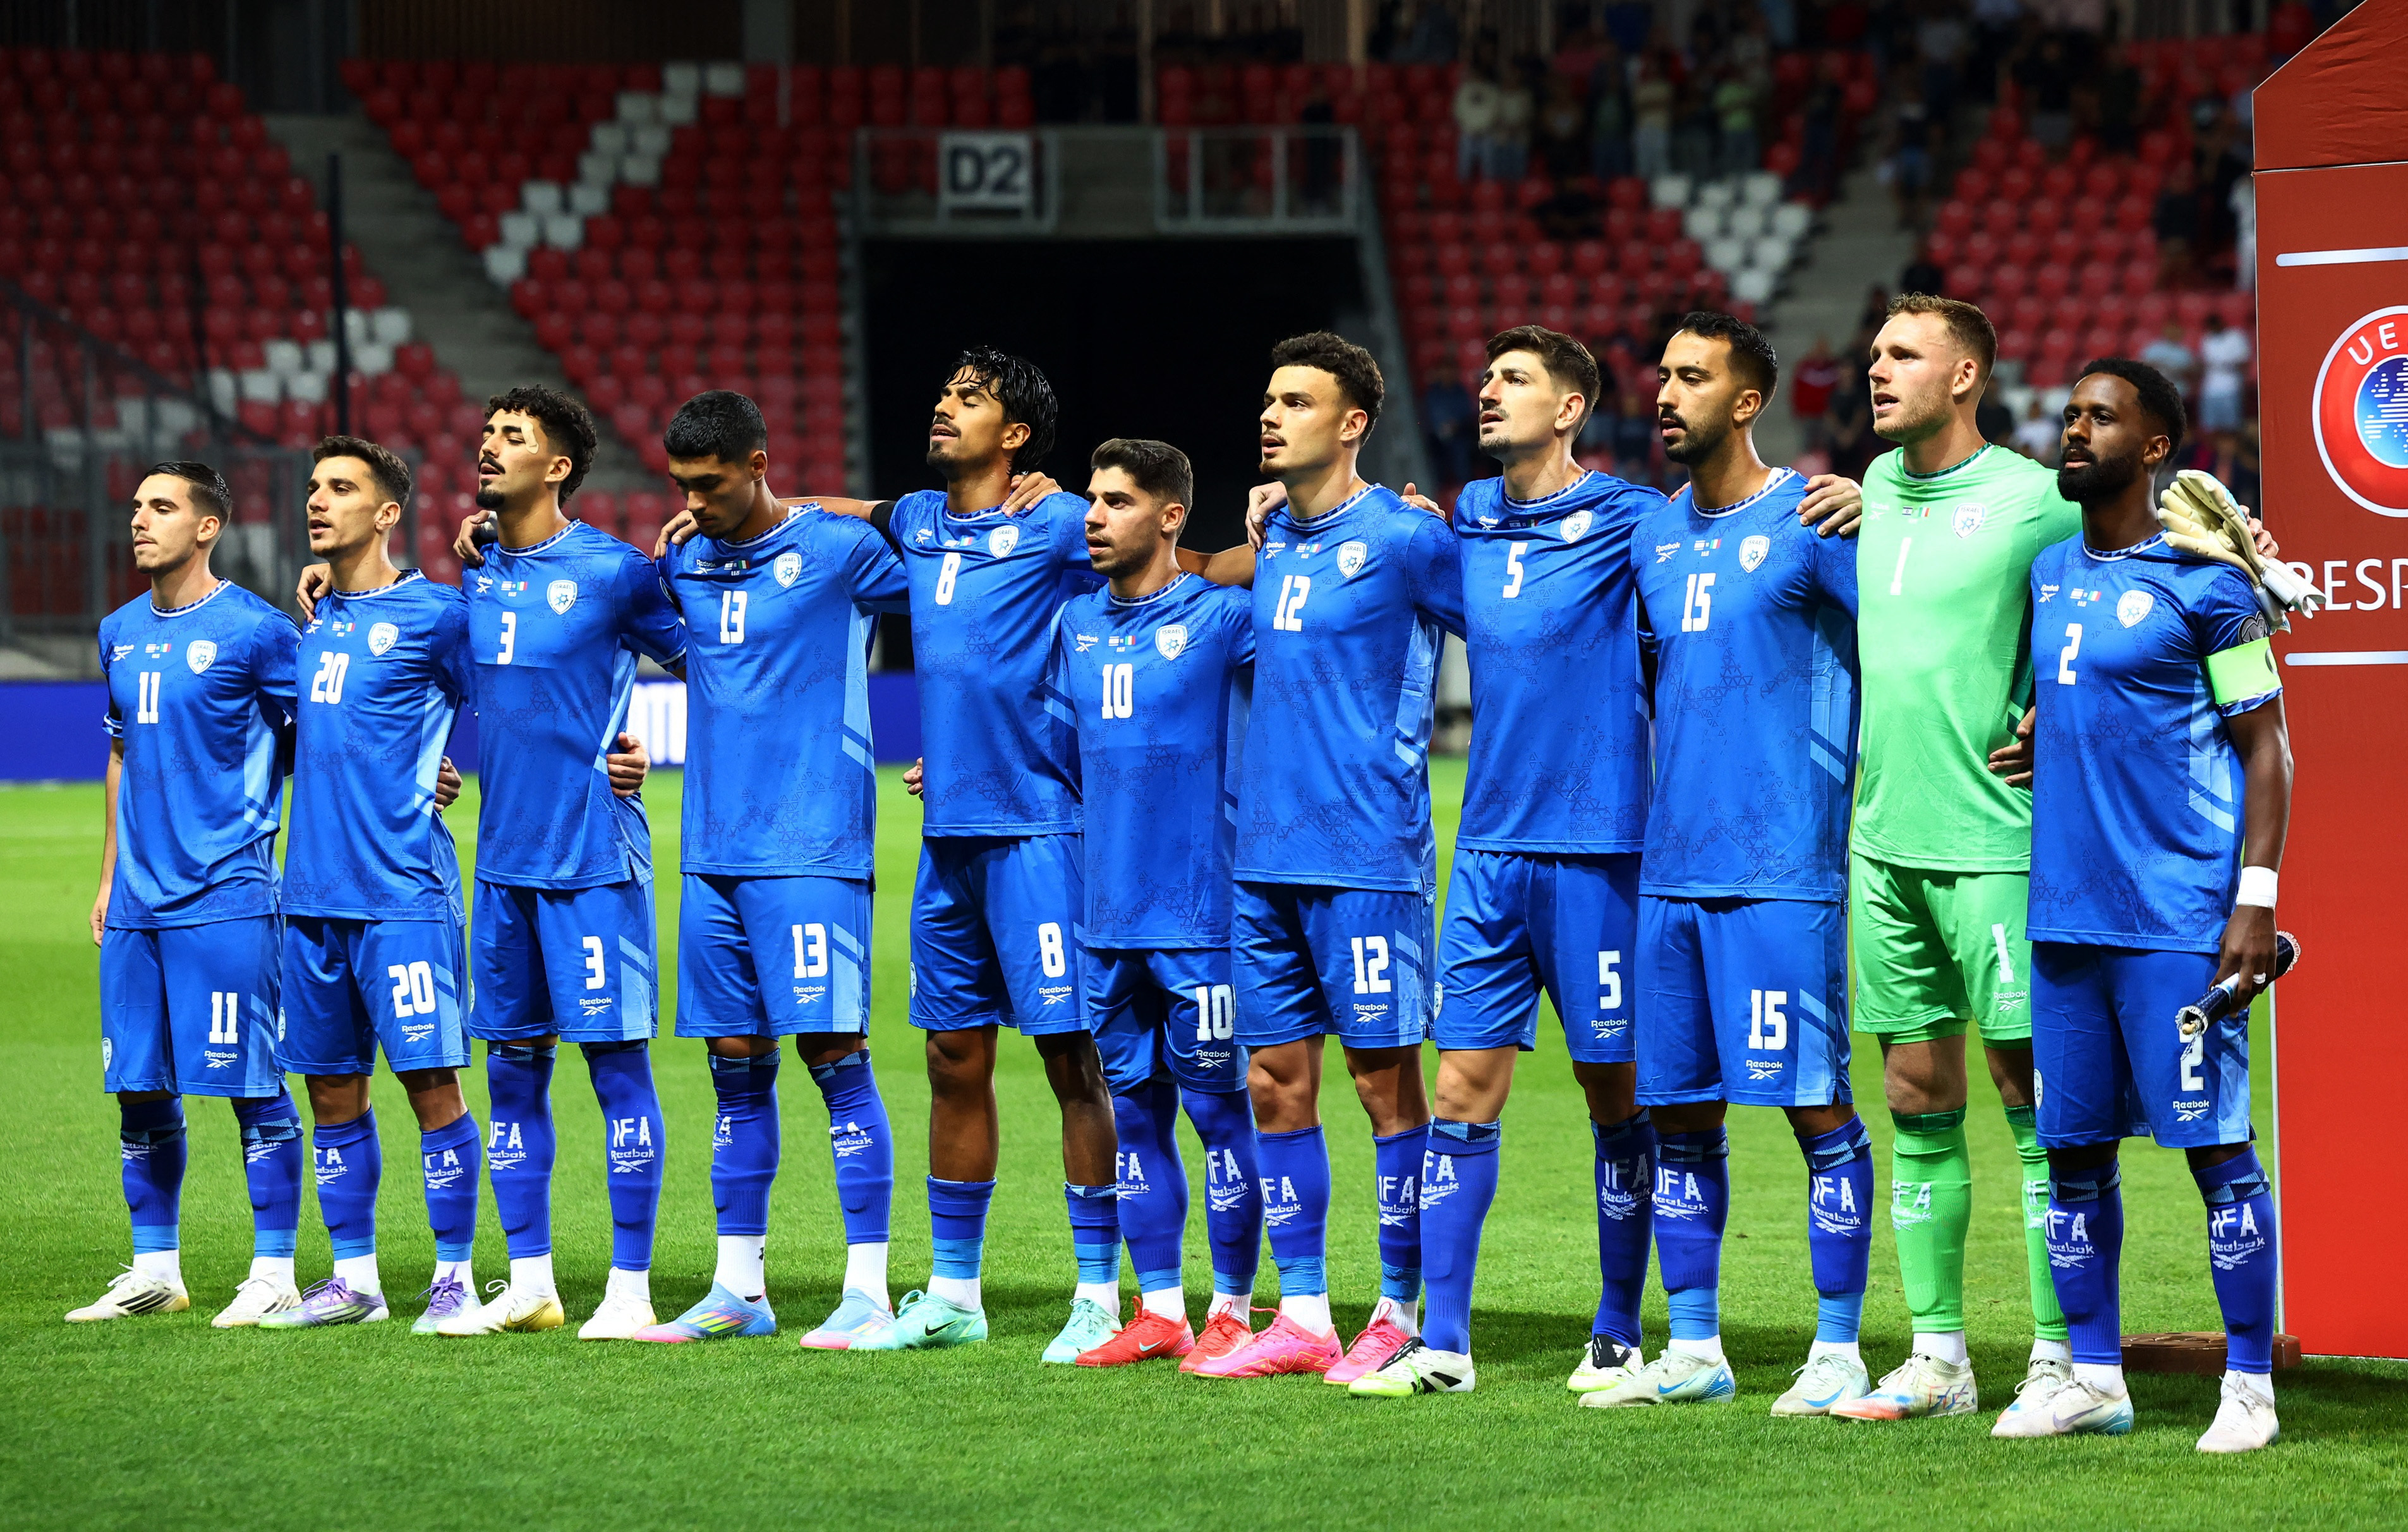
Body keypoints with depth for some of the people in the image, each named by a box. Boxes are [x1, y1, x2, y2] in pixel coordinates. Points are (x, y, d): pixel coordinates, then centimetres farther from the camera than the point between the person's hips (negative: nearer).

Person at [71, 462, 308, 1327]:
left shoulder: (254, 631, -7)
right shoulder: (120, 634, 14)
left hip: (227, 894, -7)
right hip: (139, 900, 7)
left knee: (252, 1085, -5)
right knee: (139, 1090, 9)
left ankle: (273, 1273, 1)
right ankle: (154, 1271, 19)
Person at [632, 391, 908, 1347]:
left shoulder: (839, 549, -4)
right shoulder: (684, 564, 13)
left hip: (811, 848, -6)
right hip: (712, 854, 6)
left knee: (833, 1052, -8)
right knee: (734, 1064, 8)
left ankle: (868, 1293, -7)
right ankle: (738, 1288, 14)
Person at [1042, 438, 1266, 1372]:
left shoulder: (1223, 617, -6)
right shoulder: (1076, 625, 13)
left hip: (1200, 909, -6)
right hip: (1109, 911, 6)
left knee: (1219, 1108, -2)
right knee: (1134, 1109, 9)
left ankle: (1232, 1311, 5)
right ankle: (1159, 1310, 16)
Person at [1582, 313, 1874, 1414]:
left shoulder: (1813, 521, -6)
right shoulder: (1652, 534, 14)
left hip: (1783, 868, -7)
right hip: (1670, 864, 7)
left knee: (1815, 1105, -5)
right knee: (1678, 1111, 8)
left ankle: (1837, 1350, 0)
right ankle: (1693, 1350, 16)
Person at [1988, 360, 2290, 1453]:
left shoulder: (2203, 582, -6)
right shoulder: (2048, 572, 13)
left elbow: (2265, 748, -6)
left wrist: (2256, 902, -12)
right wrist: (2040, 734, 10)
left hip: (2180, 916, -7)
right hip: (2064, 907, 7)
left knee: (2217, 1148, -4)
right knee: (2072, 1149, 9)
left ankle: (2249, 1386, 1)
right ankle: (2093, 1379, 17)